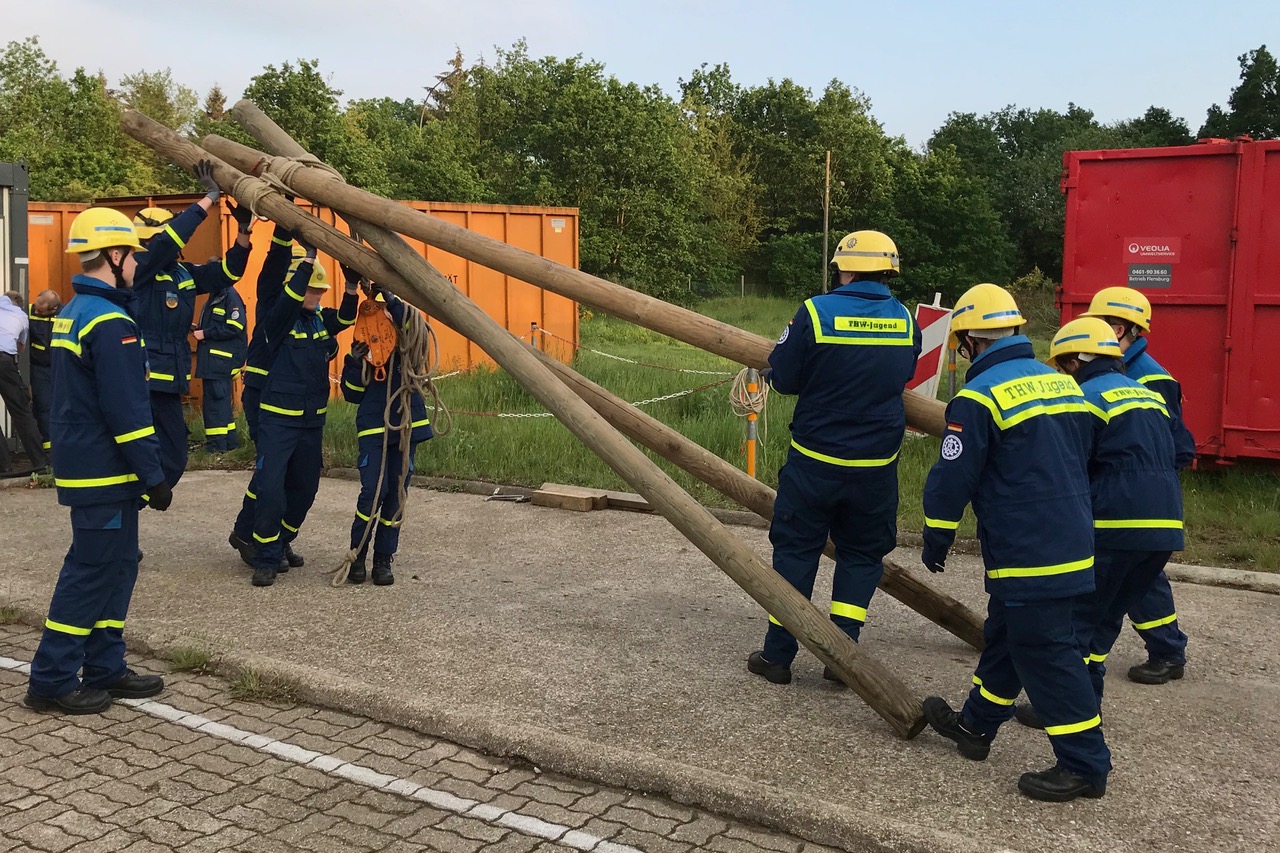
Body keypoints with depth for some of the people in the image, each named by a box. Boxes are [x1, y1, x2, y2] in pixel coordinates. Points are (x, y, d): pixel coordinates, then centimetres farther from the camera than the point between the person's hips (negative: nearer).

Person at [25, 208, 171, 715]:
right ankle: (52, 681, 6)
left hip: (85, 466, 10)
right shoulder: (110, 323, -19)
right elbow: (127, 412, -22)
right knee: (91, 572, -2)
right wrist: (154, 477, -17)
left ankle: (105, 671, 21)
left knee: (117, 567, 14)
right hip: (105, 473, -10)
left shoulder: (73, 314, 14)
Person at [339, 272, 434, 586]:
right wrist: (355, 362, -9)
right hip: (373, 428, -1)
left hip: (407, 426, 1)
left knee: (396, 495, 4)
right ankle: (357, 556, 6)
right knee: (373, 492, -11)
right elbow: (352, 394, 6)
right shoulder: (363, 346, 5)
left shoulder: (409, 344, 3)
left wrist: (390, 298, -29)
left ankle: (384, 559, 15)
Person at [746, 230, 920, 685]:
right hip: (877, 464, 3)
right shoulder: (905, 320, 0)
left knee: (795, 549, 9)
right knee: (861, 553, 16)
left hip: (815, 460, -2)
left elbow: (782, 378, -7)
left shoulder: (815, 312, -12)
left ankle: (777, 655, 15)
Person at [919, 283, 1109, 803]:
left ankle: (1085, 765, 6)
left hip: (1028, 557, -9)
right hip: (1072, 544, 9)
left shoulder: (979, 397, -15)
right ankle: (976, 725, 34)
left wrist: (935, 545, 0)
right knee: (1005, 637, 20)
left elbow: (952, 479, -13)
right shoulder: (1064, 385, 10)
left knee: (1046, 654, 0)